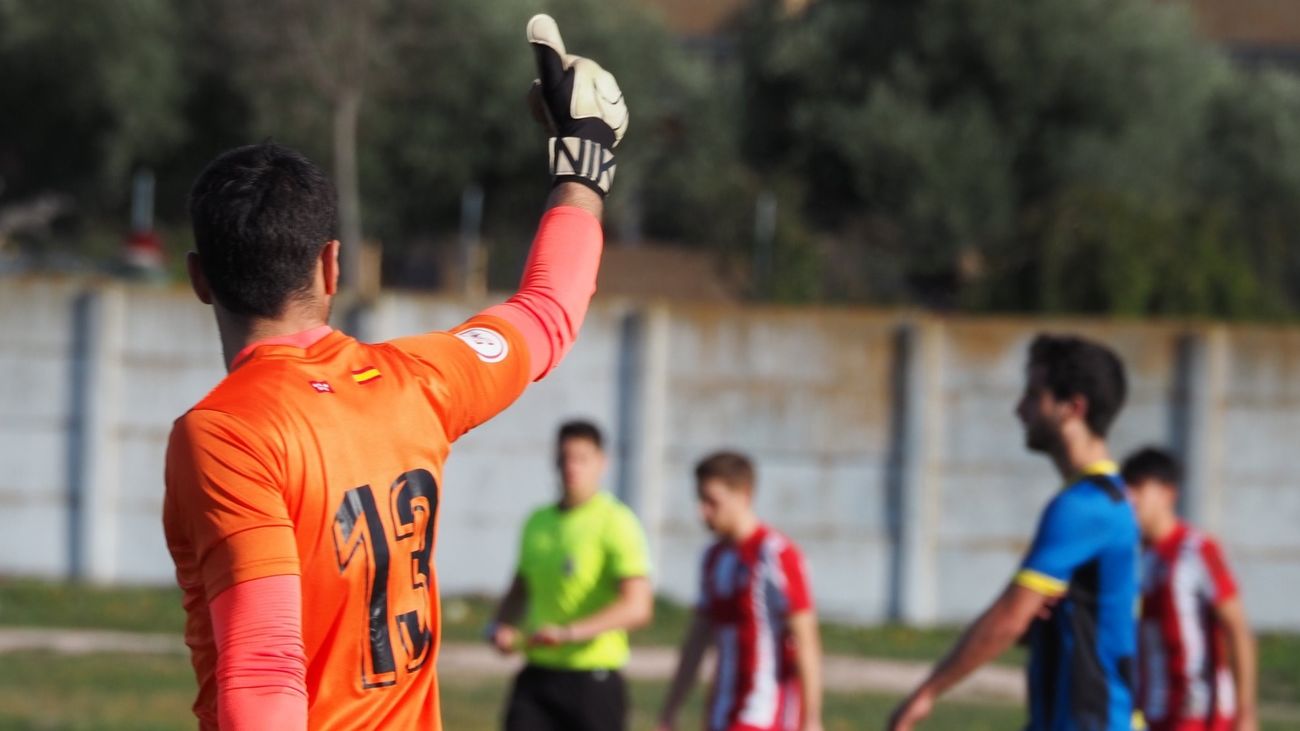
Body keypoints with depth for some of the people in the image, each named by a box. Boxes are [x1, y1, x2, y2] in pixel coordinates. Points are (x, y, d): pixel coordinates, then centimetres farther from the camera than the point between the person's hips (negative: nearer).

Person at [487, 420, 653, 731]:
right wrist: (500, 626, 4)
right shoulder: (538, 522, 11)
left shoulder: (615, 524, -9)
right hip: (537, 673, 5)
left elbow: (637, 607, -20)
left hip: (592, 679, -5)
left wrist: (570, 632, -29)